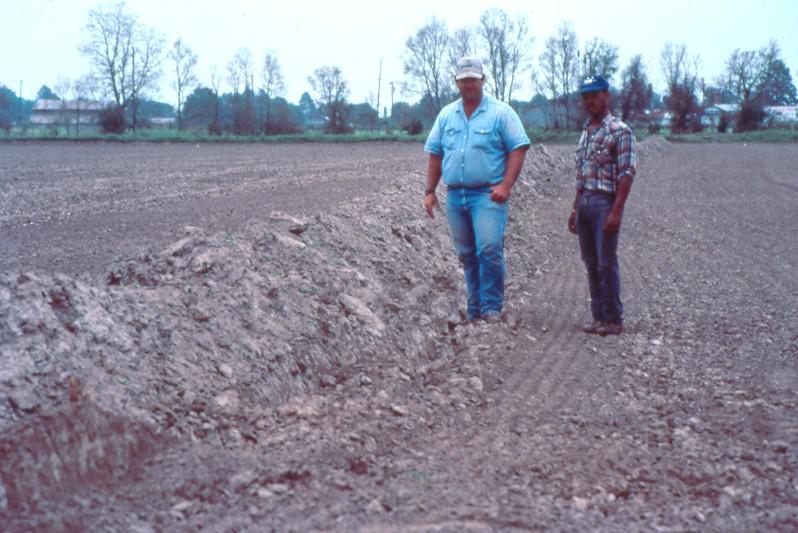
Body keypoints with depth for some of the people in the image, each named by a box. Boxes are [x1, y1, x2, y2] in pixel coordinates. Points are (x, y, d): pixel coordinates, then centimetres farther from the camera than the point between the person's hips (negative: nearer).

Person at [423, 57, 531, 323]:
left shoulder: (500, 112, 0)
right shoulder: (446, 115, 13)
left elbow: (518, 148, -5)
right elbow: (435, 154, 15)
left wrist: (506, 185, -15)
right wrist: (430, 191, 9)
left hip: (488, 194, -5)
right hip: (455, 196, 5)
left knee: (489, 249, -17)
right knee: (467, 256, 10)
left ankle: (491, 307, -7)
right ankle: (475, 310, 19)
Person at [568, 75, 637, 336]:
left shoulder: (620, 131, -7)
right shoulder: (586, 131, 17)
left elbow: (627, 175, -13)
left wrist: (616, 211, -20)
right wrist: (575, 209, 17)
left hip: (605, 202, -7)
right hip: (584, 202, 7)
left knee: (606, 263, -5)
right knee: (591, 263, 10)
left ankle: (613, 320, 3)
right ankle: (599, 316, 18)